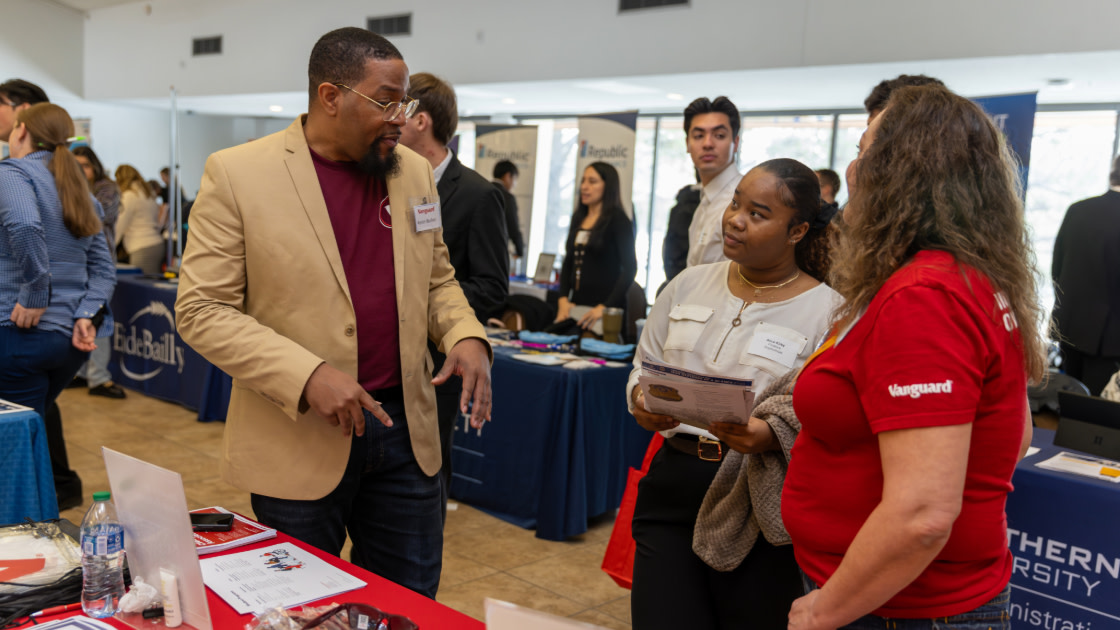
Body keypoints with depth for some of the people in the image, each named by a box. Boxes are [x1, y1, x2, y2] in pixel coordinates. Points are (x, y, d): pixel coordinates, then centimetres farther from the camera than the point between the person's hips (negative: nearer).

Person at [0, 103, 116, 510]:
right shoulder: (79, 190, 15)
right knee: (38, 410, 30)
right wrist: (86, 315, -3)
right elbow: (103, 268, 9)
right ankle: (63, 487, 42)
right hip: (72, 336, 8)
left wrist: (34, 295, -23)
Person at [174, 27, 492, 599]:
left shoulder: (413, 172, 6)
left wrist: (465, 335, -6)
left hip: (405, 428, 4)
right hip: (299, 439, -4)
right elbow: (200, 310, -10)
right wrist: (307, 376, -22)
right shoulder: (237, 173, -9)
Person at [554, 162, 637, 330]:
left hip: (605, 308, -5)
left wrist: (604, 307, -18)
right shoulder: (578, 219, 14)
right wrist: (563, 299, 1)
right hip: (577, 305, 6)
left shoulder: (618, 221, -4)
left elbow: (629, 269, -10)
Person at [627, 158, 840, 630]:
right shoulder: (689, 285, 10)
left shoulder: (827, 310, -5)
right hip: (672, 489, 4)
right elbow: (643, 367, 16)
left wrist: (774, 436, -28)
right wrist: (642, 400, -6)